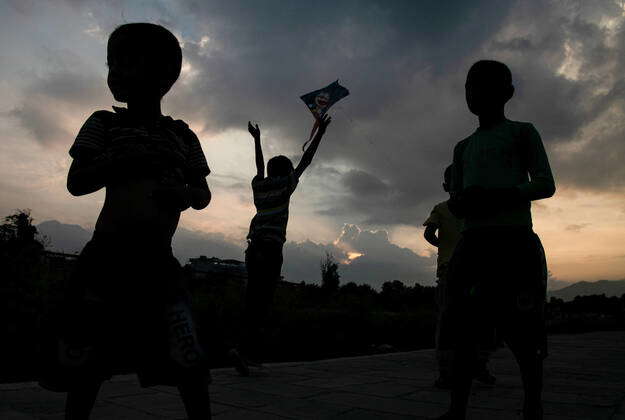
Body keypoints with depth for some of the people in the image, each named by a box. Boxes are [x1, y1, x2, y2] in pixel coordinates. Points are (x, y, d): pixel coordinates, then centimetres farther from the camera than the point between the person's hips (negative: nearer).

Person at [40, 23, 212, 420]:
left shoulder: (182, 135, 10)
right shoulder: (105, 123, 8)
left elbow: (203, 196, 11)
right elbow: (76, 183, 0)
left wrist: (185, 194, -11)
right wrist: (124, 159, -14)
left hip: (160, 260, 0)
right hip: (107, 255, 0)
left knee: (189, 362, -4)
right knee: (84, 364, 8)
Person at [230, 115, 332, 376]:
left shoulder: (258, 184, 15)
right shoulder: (285, 185, 5)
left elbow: (260, 165, 34)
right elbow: (305, 161, 11)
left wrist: (256, 139, 49)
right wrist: (320, 133, 21)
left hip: (253, 248, 6)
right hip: (271, 249, -6)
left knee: (253, 301, 4)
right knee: (262, 302, -8)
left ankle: (253, 355, 5)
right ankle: (244, 349, -20)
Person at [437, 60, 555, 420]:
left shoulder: (523, 132, 11)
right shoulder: (463, 147, 24)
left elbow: (545, 184, 0)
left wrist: (496, 196, -17)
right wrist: (458, 203, -3)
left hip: (516, 241, -4)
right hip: (473, 242, 4)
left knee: (524, 333, -3)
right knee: (466, 326, -2)